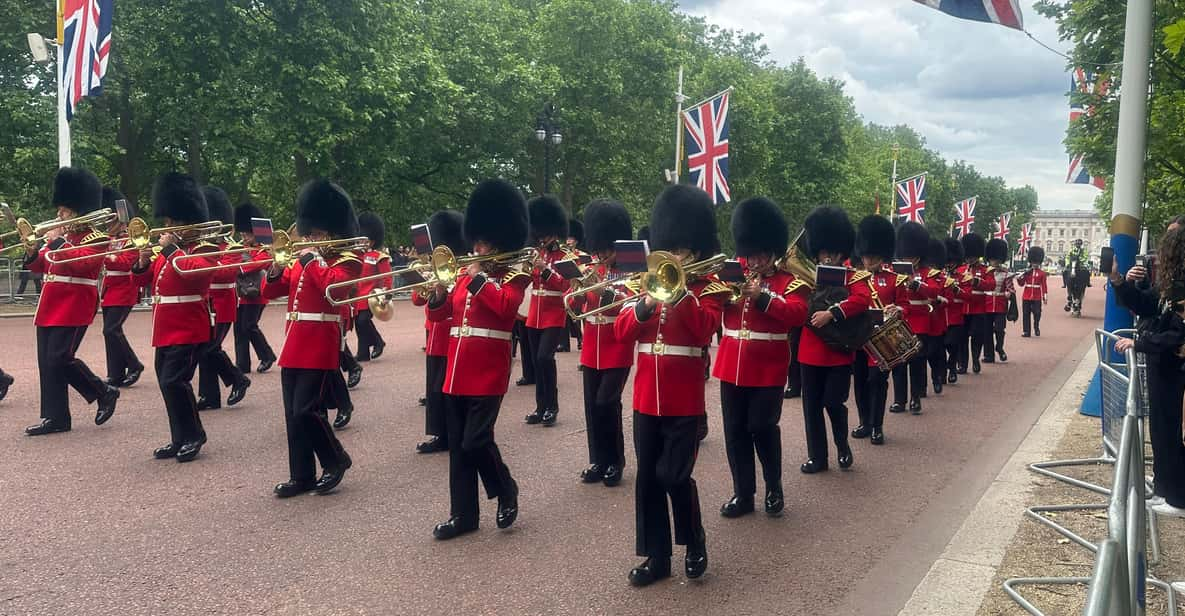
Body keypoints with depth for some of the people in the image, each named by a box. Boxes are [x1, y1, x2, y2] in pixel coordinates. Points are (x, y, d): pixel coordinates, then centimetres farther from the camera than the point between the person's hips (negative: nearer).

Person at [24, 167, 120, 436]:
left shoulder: (96, 238, -7)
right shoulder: (59, 235, 17)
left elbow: (82, 262, -24)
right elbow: (40, 266, 16)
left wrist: (57, 242, -21)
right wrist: (32, 252, -3)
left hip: (73, 308, -8)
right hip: (49, 307, 8)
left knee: (59, 358, -12)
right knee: (46, 362, 6)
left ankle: (105, 392, 5)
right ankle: (54, 417, 14)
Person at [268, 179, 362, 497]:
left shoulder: (347, 261, -5)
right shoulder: (305, 260, 16)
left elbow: (333, 286, -25)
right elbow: (276, 288, 17)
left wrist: (311, 259, -17)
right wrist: (276, 270, -3)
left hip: (320, 347, -8)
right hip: (294, 345, 8)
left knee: (306, 411, -10)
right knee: (293, 414, 8)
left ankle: (336, 460, 10)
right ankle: (302, 476, 17)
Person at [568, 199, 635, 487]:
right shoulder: (591, 271, 10)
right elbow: (573, 307, 4)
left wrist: (604, 289, -30)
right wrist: (579, 289, -17)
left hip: (617, 353, -5)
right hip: (591, 352, 5)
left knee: (606, 403, -10)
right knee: (592, 406, 7)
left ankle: (615, 461, 6)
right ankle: (598, 460, 19)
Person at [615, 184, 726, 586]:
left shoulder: (709, 288, 0)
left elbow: (705, 330, -19)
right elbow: (621, 332, 0)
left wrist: (680, 292, -23)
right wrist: (645, 305, -16)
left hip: (684, 402, -4)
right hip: (646, 399, 5)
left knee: (674, 476, -6)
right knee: (648, 479, 7)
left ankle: (695, 544, 18)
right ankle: (657, 556, 19)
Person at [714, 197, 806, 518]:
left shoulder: (790, 282, 0)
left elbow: (797, 314, -17)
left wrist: (762, 296, -25)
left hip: (768, 368, -4)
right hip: (732, 365, 4)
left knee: (763, 427, -4)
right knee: (735, 430, 6)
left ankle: (774, 488, 18)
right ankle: (743, 494, 17)